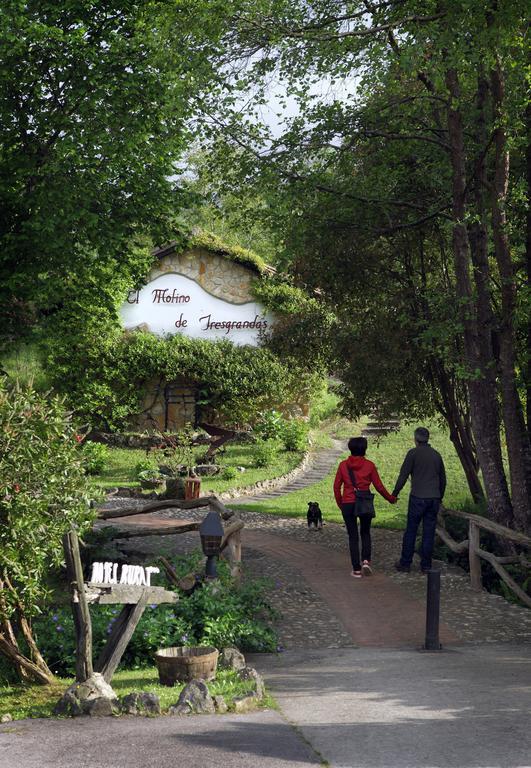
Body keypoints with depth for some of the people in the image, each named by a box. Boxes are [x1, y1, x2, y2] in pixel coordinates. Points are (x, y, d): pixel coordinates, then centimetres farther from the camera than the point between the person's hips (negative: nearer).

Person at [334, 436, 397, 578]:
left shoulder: (343, 465, -1)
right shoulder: (369, 465, -4)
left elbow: (337, 486, 2)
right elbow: (379, 486, 0)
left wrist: (340, 504, 16)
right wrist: (391, 499, 15)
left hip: (348, 504, 0)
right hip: (365, 504, 0)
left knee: (353, 536, 8)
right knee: (365, 533, 20)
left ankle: (356, 569, 6)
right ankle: (366, 560, 1)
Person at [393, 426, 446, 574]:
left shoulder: (413, 453, -4)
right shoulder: (436, 454, 12)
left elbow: (403, 476, -6)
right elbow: (443, 479, 18)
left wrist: (394, 494, 4)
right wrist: (440, 497, 29)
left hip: (418, 498, -4)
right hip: (434, 499, 4)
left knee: (411, 531, 3)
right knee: (429, 533, 6)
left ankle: (405, 563, 7)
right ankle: (426, 565, 8)